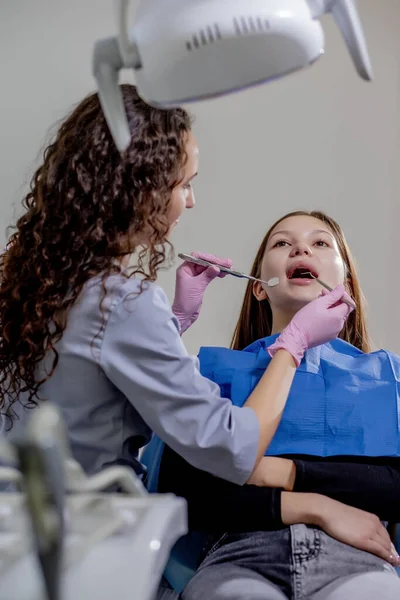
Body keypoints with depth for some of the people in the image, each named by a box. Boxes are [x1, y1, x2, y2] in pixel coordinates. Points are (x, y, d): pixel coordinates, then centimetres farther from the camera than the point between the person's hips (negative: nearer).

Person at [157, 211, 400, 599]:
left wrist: (282, 472, -4)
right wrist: (316, 507, -3)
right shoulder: (217, 371, 17)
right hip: (243, 553, 0)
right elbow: (177, 493, 4)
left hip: (351, 557, 1)